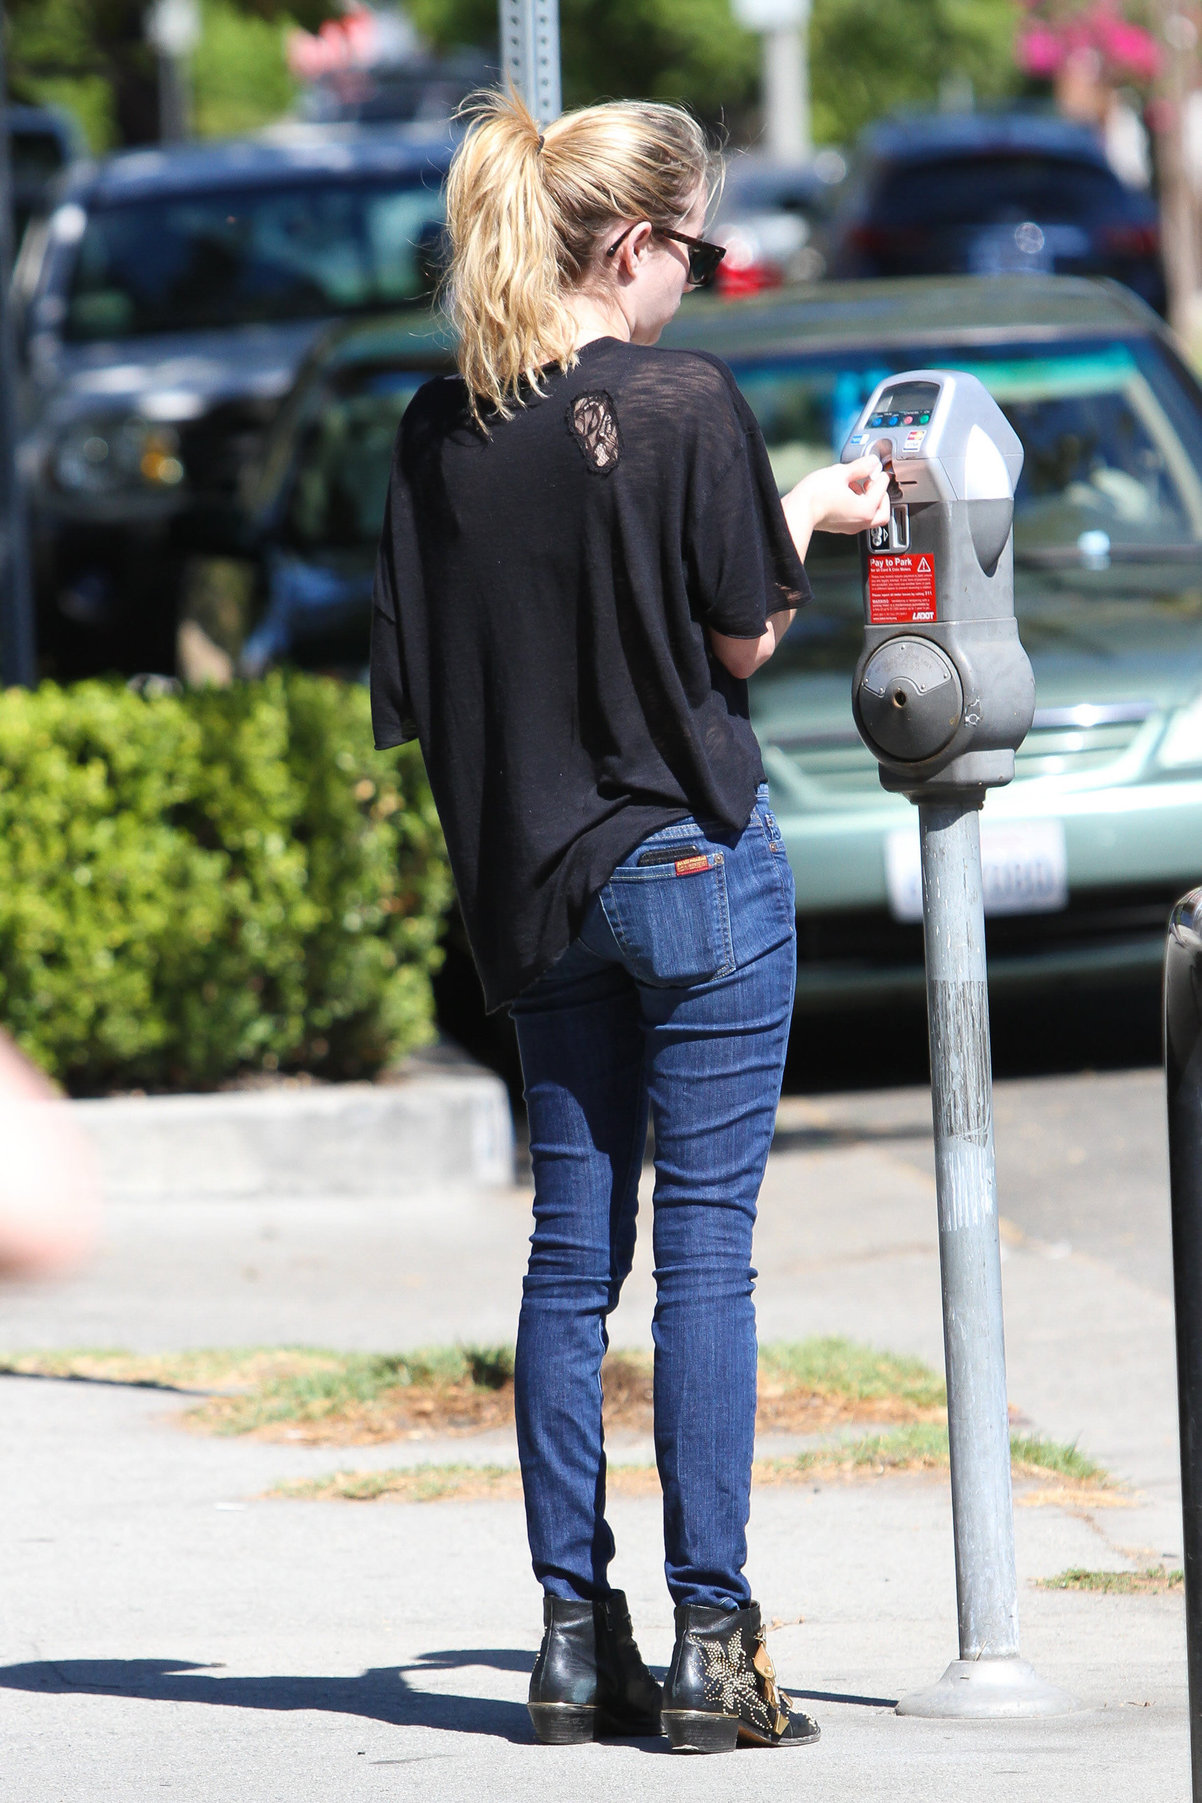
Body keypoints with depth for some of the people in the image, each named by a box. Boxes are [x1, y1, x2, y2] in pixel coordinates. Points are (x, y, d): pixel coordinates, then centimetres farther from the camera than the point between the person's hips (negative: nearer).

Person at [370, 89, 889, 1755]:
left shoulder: (442, 431, 2)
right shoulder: (685, 408, -14)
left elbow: (416, 680, 5)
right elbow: (744, 639, -7)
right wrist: (811, 521, 9)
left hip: (533, 879, 5)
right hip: (691, 856, -5)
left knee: (571, 1251, 10)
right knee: (707, 1249, -2)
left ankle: (575, 1639, 11)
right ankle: (712, 1644, -2)